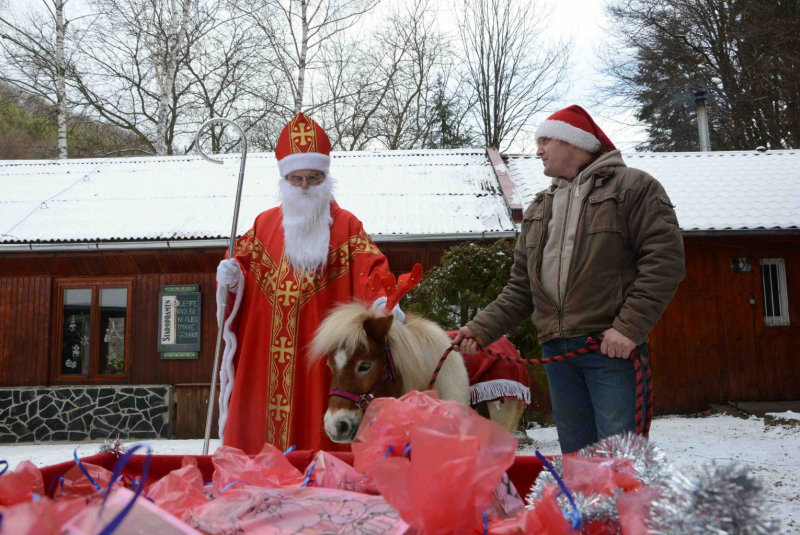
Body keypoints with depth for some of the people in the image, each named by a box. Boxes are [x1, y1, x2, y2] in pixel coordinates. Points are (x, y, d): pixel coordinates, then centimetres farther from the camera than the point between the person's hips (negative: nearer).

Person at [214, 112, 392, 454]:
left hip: (320, 353, -2)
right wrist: (231, 277, -7)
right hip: (264, 356, 3)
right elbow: (242, 264, 16)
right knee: (256, 423, 3)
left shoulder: (346, 225, 6)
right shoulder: (264, 223, 15)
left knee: (315, 426, -3)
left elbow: (371, 269, -5)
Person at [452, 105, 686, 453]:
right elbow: (521, 289, 17)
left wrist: (629, 326, -18)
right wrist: (482, 328, 4)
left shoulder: (633, 187, 3)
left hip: (612, 346, -6)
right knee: (575, 454, 11)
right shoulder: (538, 210, 21)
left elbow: (664, 259, -8)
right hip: (557, 349, 6)